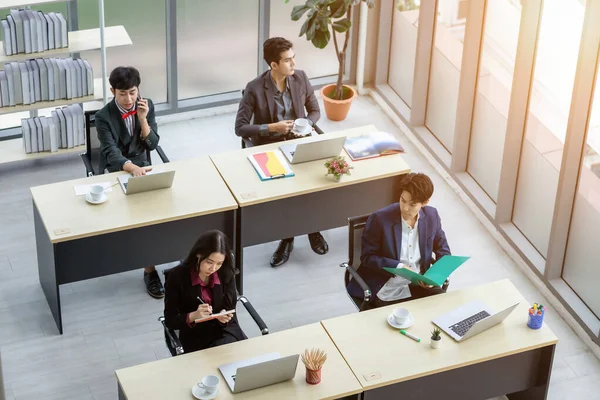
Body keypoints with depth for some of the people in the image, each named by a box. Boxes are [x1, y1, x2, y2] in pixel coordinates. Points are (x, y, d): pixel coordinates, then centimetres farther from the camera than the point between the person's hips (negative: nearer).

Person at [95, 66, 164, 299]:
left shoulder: (147, 106, -1)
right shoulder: (104, 117, -14)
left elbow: (152, 144, -3)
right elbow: (111, 152, -26)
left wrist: (142, 118, -19)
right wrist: (133, 168, -46)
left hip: (142, 166, 4)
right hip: (116, 172, -4)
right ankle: (149, 270, -17)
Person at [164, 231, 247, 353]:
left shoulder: (226, 274, -6)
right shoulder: (178, 276, -14)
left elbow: (231, 311, 3)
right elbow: (170, 320, -10)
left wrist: (225, 318, -22)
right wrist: (193, 316, -29)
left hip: (225, 331, 3)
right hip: (195, 336, -2)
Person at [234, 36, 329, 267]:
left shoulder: (301, 78, -2)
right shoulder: (255, 89, -15)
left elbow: (315, 111, 10)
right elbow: (240, 128, -14)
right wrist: (272, 127, -22)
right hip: (268, 148, -3)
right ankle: (287, 237, -5)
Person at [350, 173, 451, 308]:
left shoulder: (432, 216, -1)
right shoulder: (380, 219, -14)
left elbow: (443, 251, 13)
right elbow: (367, 257, -8)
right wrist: (398, 267, -20)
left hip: (419, 285, 4)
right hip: (388, 291, -4)